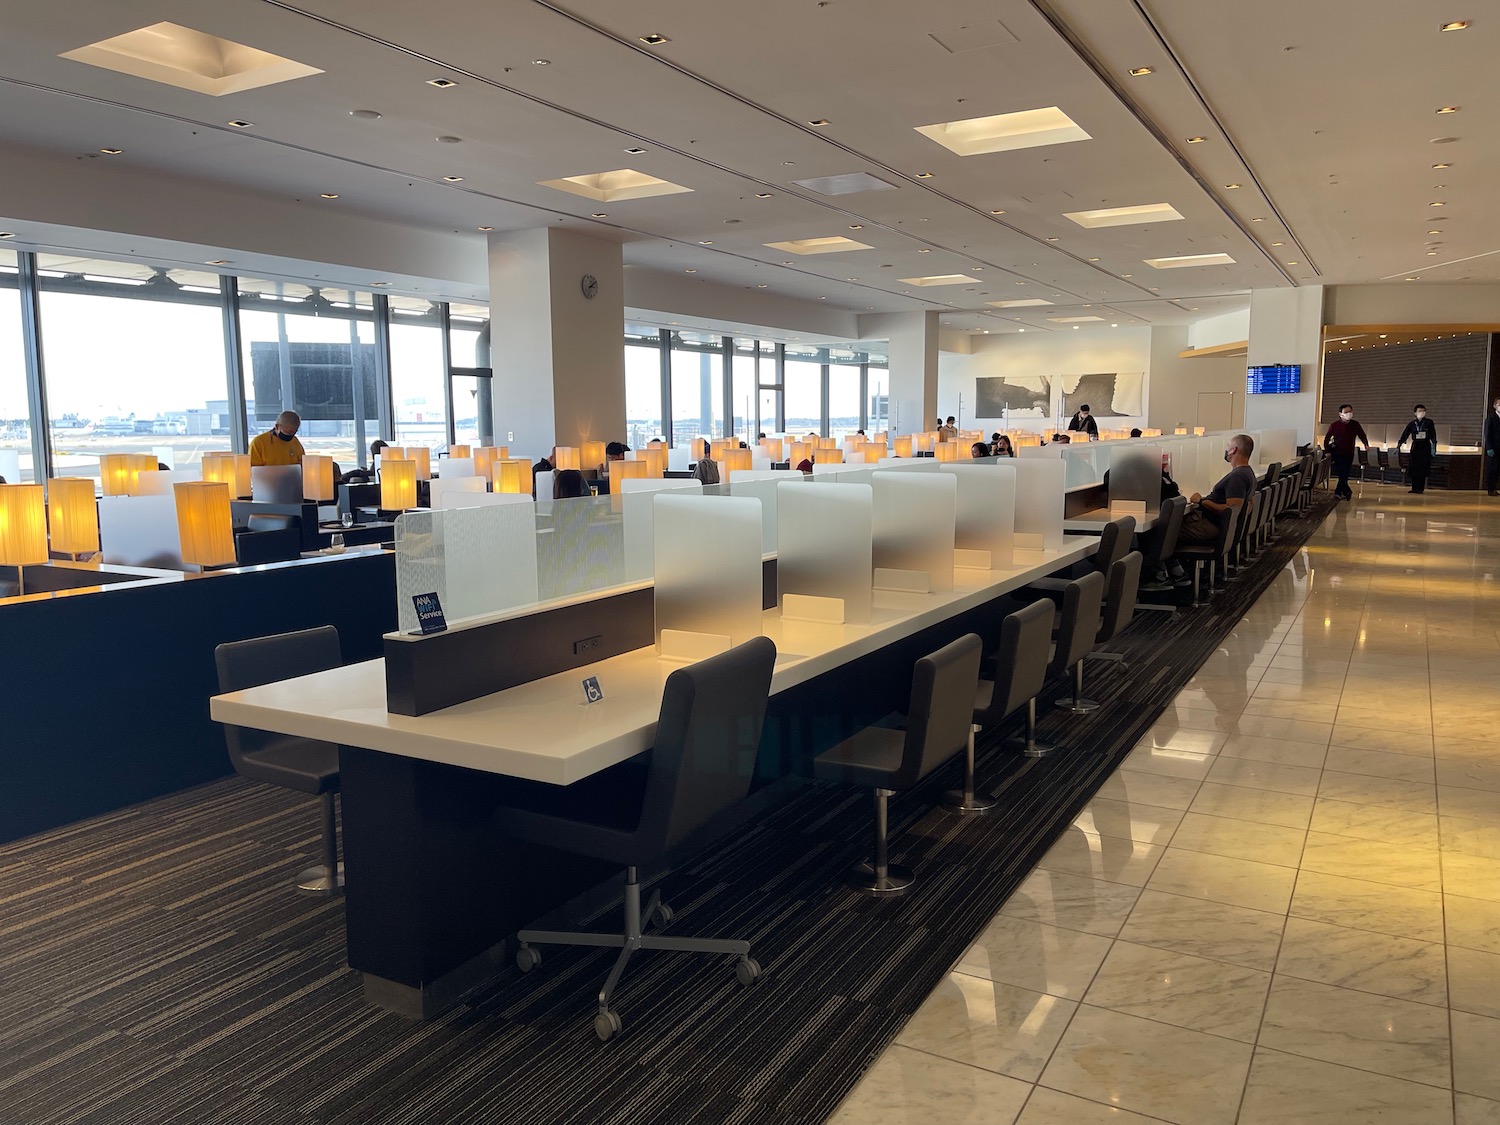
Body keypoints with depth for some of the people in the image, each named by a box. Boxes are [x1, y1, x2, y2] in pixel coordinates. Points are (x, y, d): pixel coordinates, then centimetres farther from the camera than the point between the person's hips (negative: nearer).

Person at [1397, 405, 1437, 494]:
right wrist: (1398, 446, 0)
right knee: (1413, 469, 0)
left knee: (1423, 469, -3)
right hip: (1415, 447, 2)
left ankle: (1420, 488, 4)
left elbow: (1433, 436, 0)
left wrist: (1434, 447, -6)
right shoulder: (1412, 424, 4)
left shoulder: (1429, 423, 0)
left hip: (1425, 447, -2)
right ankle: (1414, 488, 9)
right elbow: (1404, 435, 4)